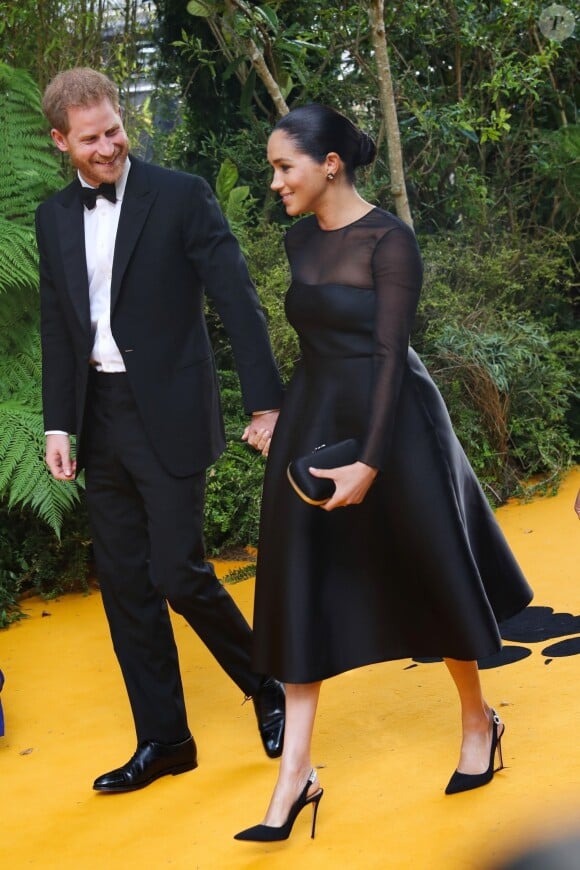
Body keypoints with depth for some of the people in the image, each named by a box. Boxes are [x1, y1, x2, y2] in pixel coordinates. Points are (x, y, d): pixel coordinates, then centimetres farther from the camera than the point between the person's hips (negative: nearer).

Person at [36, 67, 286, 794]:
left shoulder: (180, 195, -7)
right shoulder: (54, 217, 9)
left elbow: (237, 302, -10)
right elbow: (57, 328, 12)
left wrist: (265, 401, -14)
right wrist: (58, 424, 5)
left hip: (169, 414, -5)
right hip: (99, 418, 6)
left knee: (178, 573, -7)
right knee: (124, 584, 8)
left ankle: (266, 686, 20)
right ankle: (163, 740, 20)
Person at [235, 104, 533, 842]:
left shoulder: (388, 241, -14)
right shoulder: (300, 238, 7)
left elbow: (391, 354, -19)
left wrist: (371, 463, -25)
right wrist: (282, 419, 17)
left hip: (391, 423, -6)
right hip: (313, 426, 7)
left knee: (430, 575, 9)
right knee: (301, 593, 2)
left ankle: (479, 720, 33)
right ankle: (295, 773, 6)